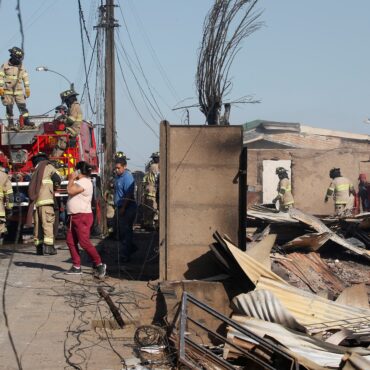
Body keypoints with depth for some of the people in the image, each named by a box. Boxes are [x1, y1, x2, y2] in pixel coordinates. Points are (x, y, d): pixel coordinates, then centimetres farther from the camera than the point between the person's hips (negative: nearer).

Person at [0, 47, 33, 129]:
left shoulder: (22, 67, 8)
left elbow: (25, 78, 12)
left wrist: (27, 88, 7)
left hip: (19, 91, 2)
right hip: (8, 91, -2)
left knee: (22, 105, -5)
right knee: (9, 108, 0)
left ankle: (26, 120, -1)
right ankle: (10, 123, 6)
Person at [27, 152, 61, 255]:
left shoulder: (35, 172, 21)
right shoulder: (48, 167, 6)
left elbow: (31, 187, 17)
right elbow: (58, 179, -5)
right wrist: (55, 185, 13)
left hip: (35, 201, 6)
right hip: (45, 200, -5)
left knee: (38, 224, 7)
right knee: (48, 223, -11)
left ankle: (39, 247, 6)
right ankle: (48, 245, -22)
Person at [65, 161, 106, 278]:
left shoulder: (84, 182, -15)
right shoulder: (80, 182, 19)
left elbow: (70, 190, -24)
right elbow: (71, 191, 22)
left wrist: (71, 179, -11)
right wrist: (72, 180, 14)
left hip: (82, 217, -11)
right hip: (74, 216, 11)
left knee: (84, 242, -13)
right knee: (70, 241, 7)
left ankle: (99, 265, -7)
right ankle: (76, 266, 12)